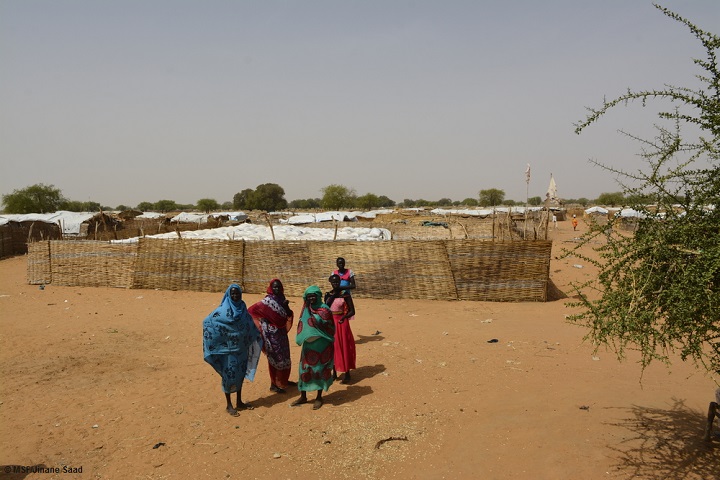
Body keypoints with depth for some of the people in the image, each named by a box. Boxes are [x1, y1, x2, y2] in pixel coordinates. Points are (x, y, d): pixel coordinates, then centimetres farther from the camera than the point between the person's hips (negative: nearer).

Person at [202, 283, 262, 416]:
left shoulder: (243, 309, 5)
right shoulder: (222, 310, -12)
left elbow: (251, 327, 17)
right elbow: (207, 321, -12)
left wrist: (259, 340, 20)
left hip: (242, 349, 5)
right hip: (228, 349, -5)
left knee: (240, 375, 14)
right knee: (229, 376, 2)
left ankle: (239, 402, 27)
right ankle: (229, 405, 15)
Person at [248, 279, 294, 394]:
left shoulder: (282, 299, 6)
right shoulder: (267, 301, -14)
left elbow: (288, 315, 11)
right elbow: (252, 310, -18)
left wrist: (287, 307, -9)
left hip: (282, 332, 7)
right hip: (272, 333, -7)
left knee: (284, 356, 16)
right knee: (275, 357, -2)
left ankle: (282, 381, 30)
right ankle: (274, 384, 9)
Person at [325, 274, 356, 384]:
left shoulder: (345, 294, -7)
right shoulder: (328, 295, 6)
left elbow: (352, 311, -7)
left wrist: (343, 318, -20)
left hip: (342, 323, -4)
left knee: (344, 347, -1)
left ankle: (347, 374, 6)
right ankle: (334, 372, 21)